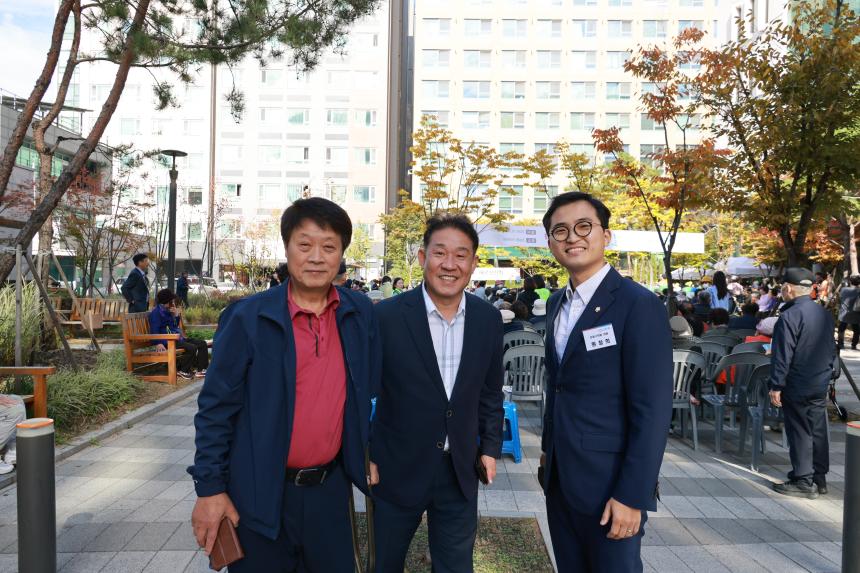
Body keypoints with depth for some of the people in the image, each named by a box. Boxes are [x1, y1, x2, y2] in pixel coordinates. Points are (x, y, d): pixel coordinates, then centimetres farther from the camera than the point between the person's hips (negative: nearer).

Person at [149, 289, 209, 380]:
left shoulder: (168, 311, 18)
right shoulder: (156, 312, -9)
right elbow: (154, 331, -18)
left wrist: (176, 315, 8)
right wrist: (158, 343, -31)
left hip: (177, 338, 10)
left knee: (202, 343, 2)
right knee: (192, 348, -28)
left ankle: (201, 369, -2)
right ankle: (184, 371, -9)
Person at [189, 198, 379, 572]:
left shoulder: (360, 313, -2)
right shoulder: (248, 317, -13)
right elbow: (216, 408, -8)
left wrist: (368, 454, 11)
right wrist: (210, 487, -7)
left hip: (330, 488, 3)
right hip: (260, 493, -3)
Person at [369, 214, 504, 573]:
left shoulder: (488, 319, -4)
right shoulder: (387, 316, -15)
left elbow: (491, 392, 8)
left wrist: (490, 447, 9)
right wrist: (364, 455, -4)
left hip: (461, 472, 3)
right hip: (396, 469, -2)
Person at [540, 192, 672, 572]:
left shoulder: (639, 305, -16)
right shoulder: (556, 303, 7)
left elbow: (653, 411, -18)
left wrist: (633, 495, -19)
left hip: (609, 482, -6)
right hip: (558, 477, 7)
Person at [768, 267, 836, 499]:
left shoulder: (789, 317, -19)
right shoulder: (825, 314, 6)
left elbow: (782, 356, -20)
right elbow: (832, 350, 15)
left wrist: (776, 386, -15)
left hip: (797, 387, -7)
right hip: (821, 384, 8)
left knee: (800, 433, 1)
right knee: (818, 430, 14)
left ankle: (803, 482, 8)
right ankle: (819, 478, 25)